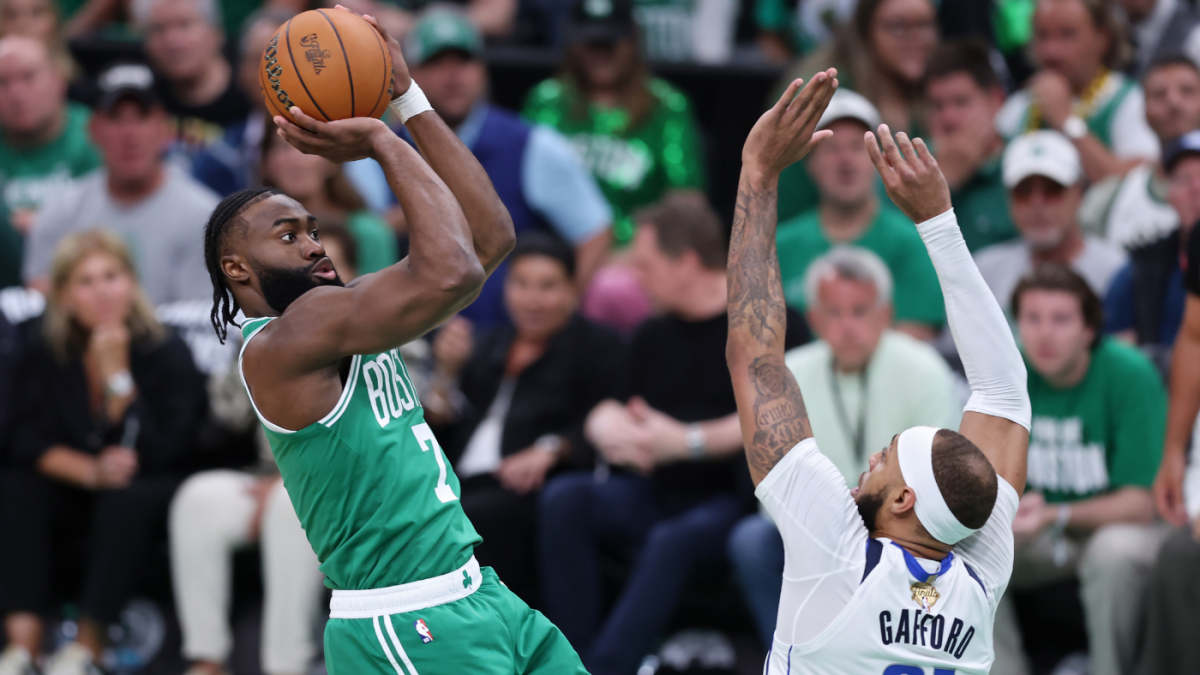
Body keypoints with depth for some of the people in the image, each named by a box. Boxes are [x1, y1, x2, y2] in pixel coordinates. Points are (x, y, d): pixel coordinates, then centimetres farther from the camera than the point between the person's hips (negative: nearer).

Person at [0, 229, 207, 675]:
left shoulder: (167, 353, -14)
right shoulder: (45, 349, -4)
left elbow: (158, 454, -23)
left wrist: (117, 375, -28)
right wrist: (92, 470, -26)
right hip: (73, 492, 3)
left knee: (126, 501, -36)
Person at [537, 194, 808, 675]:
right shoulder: (654, 335, 20)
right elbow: (606, 414, 16)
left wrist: (685, 441, -19)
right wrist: (612, 431, -9)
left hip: (727, 497, -6)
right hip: (654, 493, 6)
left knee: (672, 542, -38)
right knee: (565, 499, -22)